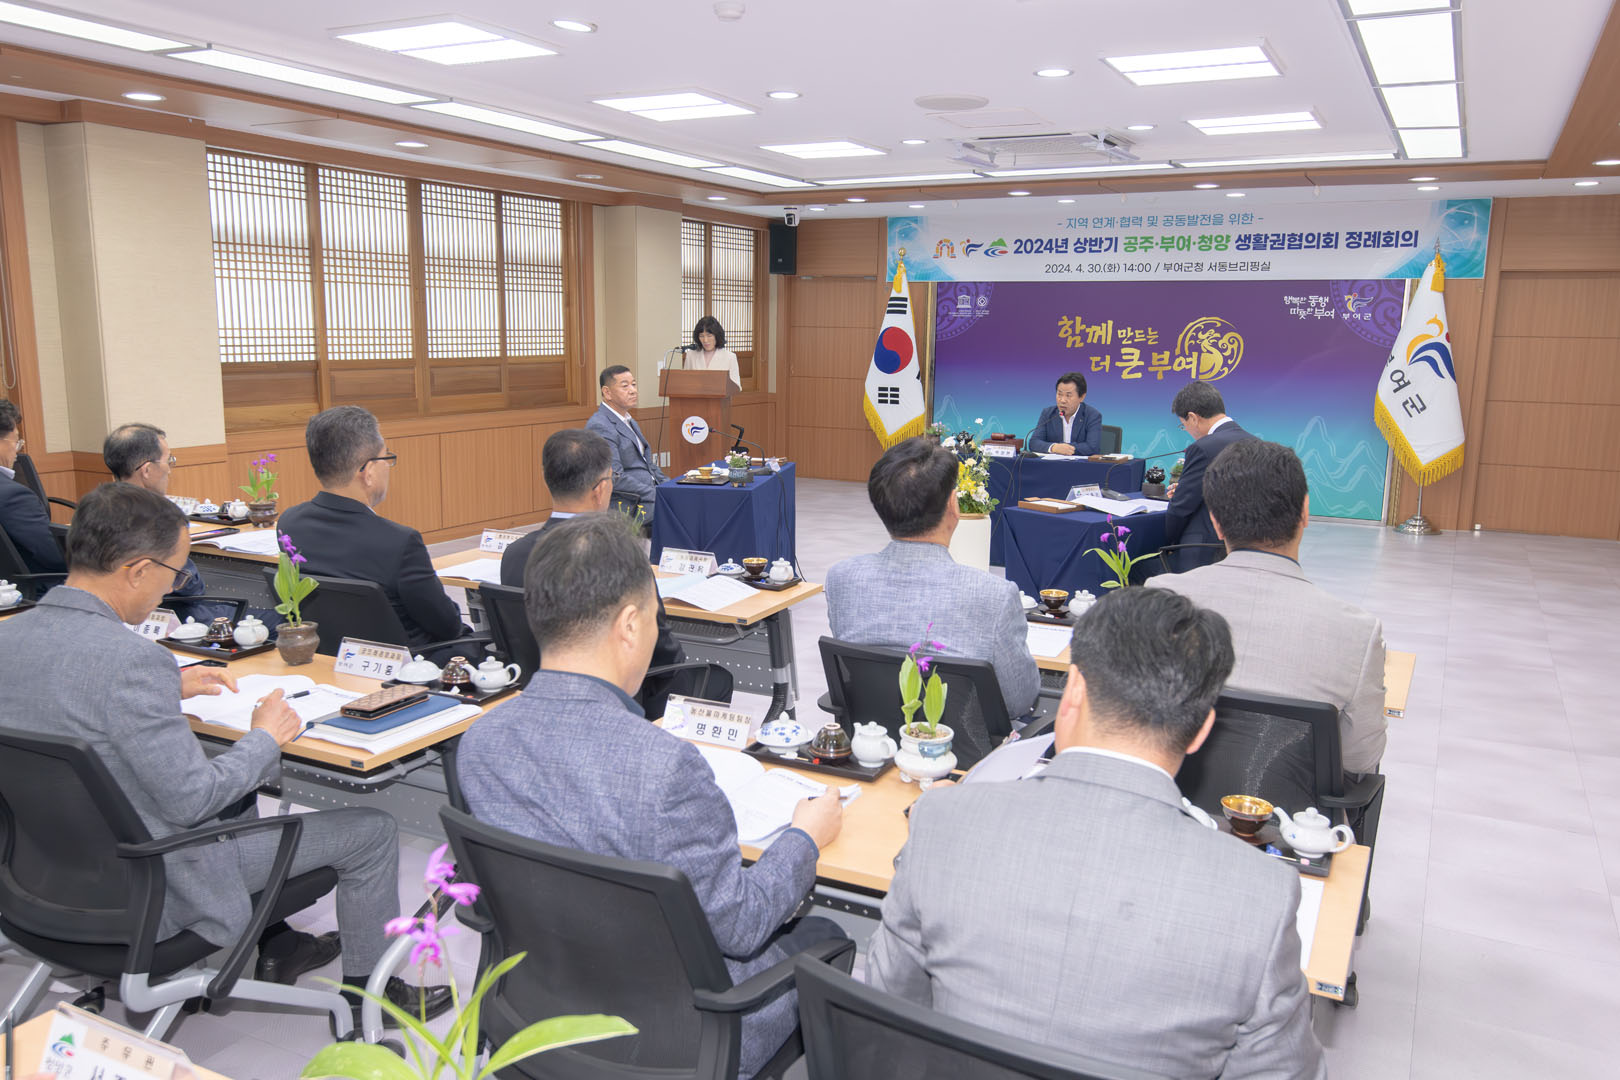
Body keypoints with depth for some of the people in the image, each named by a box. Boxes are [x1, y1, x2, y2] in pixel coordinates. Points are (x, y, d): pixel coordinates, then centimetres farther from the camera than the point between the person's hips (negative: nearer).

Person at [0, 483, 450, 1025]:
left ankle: (274, 946, 40)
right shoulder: (131, 658, -31)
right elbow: (190, 800, -27)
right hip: (145, 890, -9)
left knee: (235, 783, 34)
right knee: (372, 831, 2)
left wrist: (170, 688, 10)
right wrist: (266, 738, -12)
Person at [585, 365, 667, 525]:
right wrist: (655, 495, -19)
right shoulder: (599, 427, -12)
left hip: (648, 495, 10)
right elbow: (615, 479, -20)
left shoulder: (630, 422, 20)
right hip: (629, 506, -9)